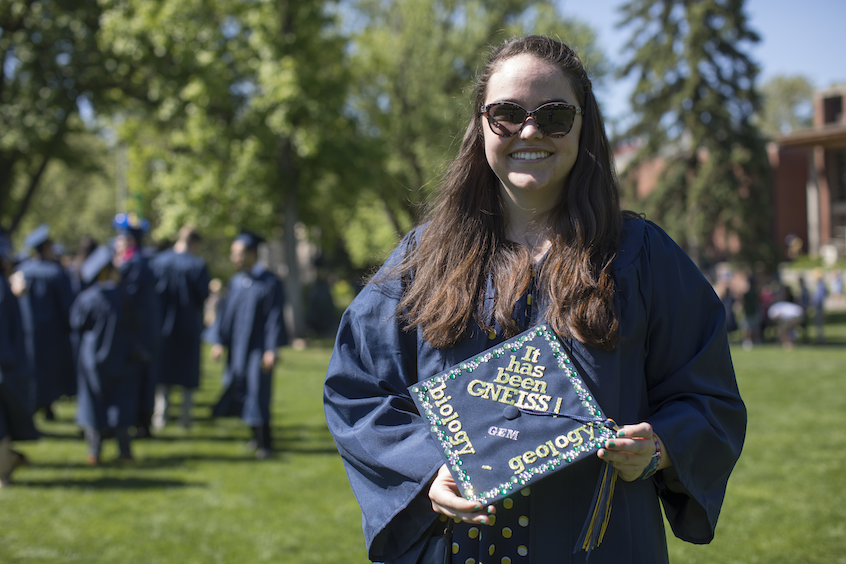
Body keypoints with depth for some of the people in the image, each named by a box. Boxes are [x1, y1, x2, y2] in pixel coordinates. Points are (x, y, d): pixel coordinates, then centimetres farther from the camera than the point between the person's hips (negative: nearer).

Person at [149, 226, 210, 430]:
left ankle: (160, 415, 6)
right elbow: (204, 296, -10)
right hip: (189, 326, -2)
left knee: (162, 371, 12)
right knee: (188, 373, 10)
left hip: (162, 323, 2)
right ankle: (186, 416, 9)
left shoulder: (157, 261, -4)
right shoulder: (197, 265, -14)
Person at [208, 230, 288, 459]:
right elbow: (225, 311, 9)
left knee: (258, 392, -6)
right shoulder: (236, 281, 6)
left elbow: (274, 316, -12)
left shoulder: (269, 282, -11)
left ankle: (265, 442, 5)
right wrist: (219, 341, 1)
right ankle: (256, 435, 26)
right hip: (237, 347, 6)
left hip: (258, 347, -6)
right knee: (240, 391, 10)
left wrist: (272, 349, -17)